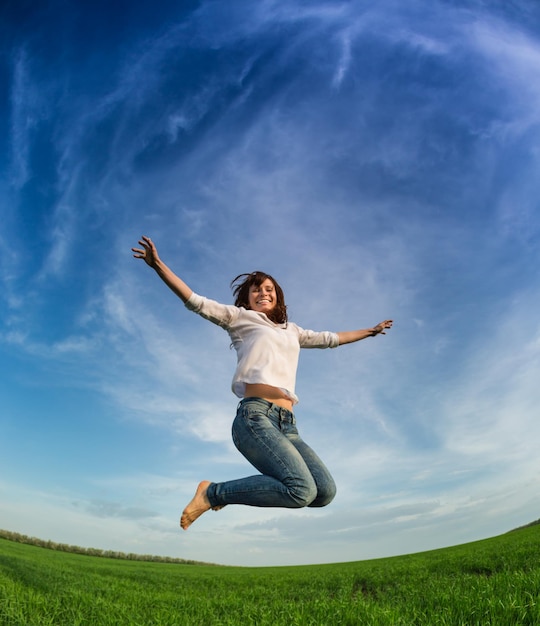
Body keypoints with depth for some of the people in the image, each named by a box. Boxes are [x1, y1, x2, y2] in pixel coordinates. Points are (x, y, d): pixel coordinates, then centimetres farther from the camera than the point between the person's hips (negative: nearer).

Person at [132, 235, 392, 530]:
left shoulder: (292, 330, 30)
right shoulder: (239, 317, 15)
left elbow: (330, 339, 41)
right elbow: (195, 302, 6)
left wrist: (371, 330, 51)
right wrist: (157, 264, -7)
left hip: (287, 424, 6)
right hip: (256, 416, -6)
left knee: (325, 491, -13)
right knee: (302, 490, -24)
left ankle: (251, 490, 8)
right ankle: (213, 493, -5)